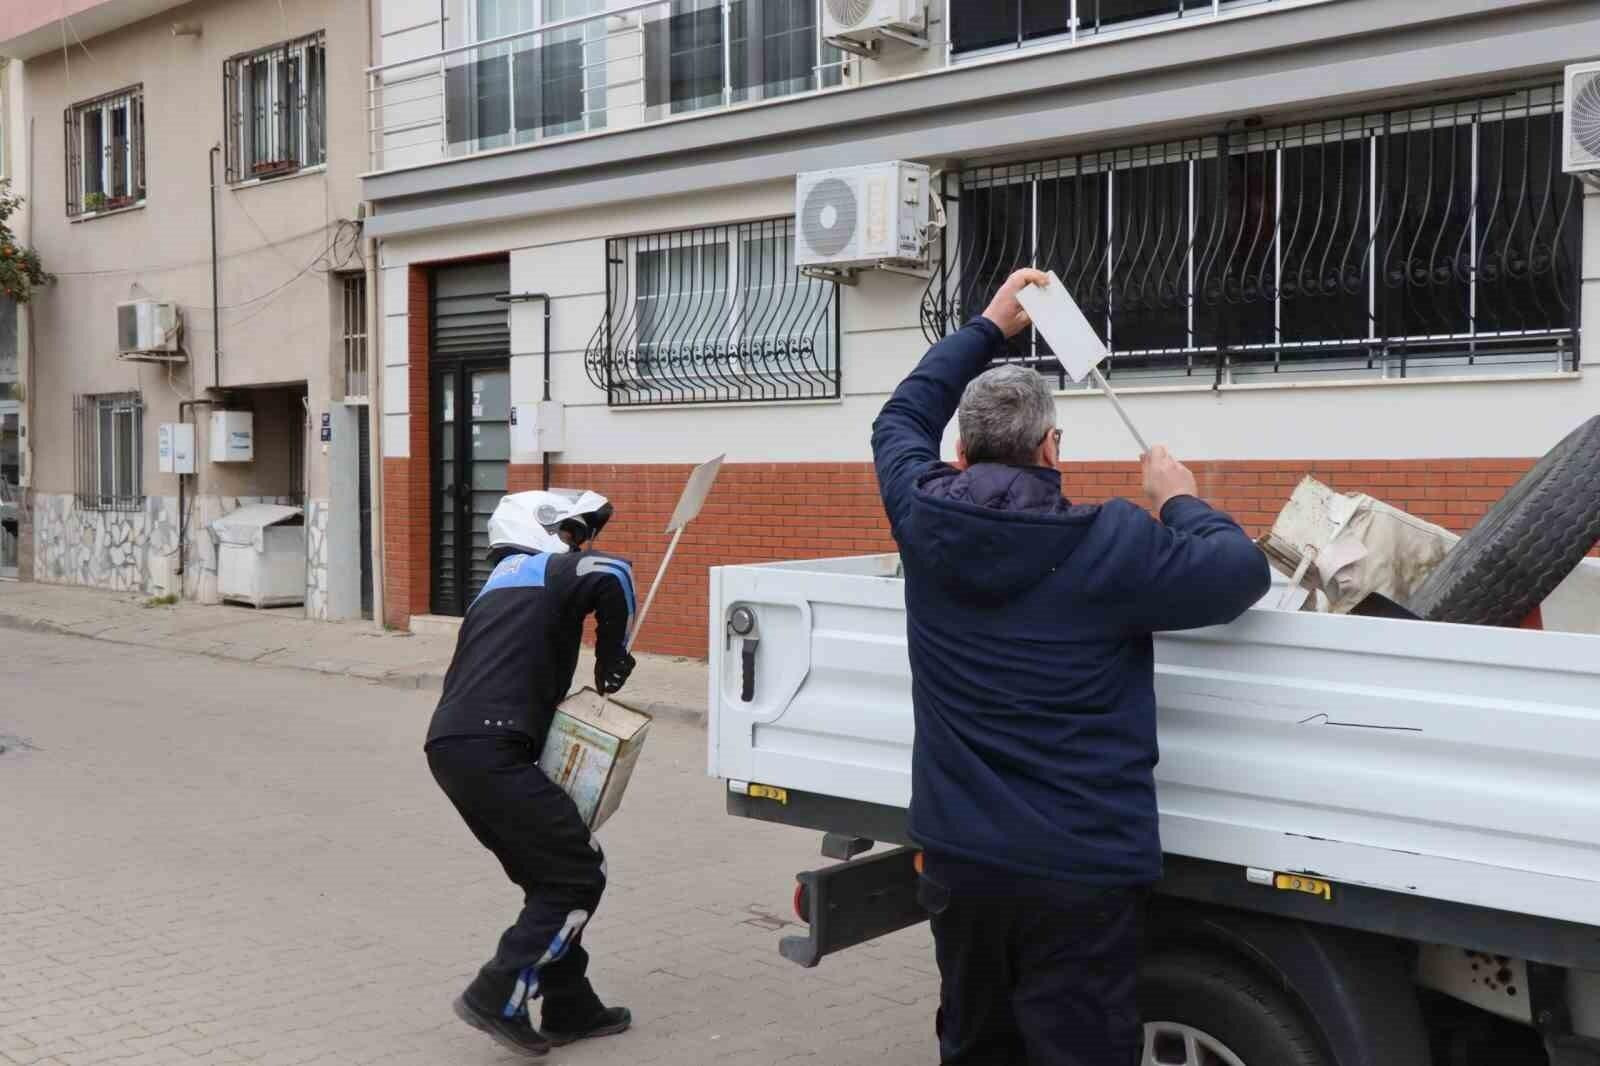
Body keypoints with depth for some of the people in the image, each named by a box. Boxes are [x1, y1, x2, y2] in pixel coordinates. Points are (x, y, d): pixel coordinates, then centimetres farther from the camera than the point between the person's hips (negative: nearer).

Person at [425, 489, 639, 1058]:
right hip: (489, 750, -9)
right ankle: (497, 997, -4)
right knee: (580, 872, -1)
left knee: (550, 874, 18)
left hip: (449, 746, 9)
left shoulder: (498, 587, 28)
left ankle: (570, 1008, 22)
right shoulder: (555, 569, 3)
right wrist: (612, 660, -5)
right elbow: (613, 575, -20)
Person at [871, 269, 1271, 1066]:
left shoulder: (924, 521, -2)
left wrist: (990, 325, 24)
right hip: (1077, 868, -4)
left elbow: (900, 419, 16)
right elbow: (1242, 573, -6)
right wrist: (1180, 502, 11)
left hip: (957, 854, 5)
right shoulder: (1109, 543, -14)